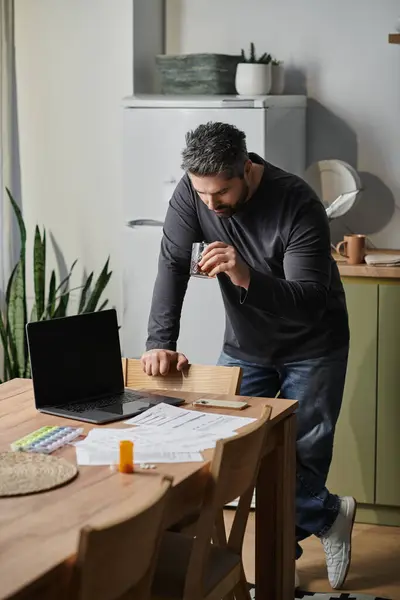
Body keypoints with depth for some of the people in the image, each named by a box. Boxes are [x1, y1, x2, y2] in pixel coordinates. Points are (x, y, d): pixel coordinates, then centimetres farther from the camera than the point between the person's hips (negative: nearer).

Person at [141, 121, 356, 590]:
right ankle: (329, 517, 20)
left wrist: (246, 278, -50)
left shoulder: (297, 204, -30)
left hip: (310, 348, -5)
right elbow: (172, 265, -18)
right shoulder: (192, 192, -16)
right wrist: (160, 343, -30)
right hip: (245, 345, 5)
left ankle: (282, 553, 23)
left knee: (303, 456, -1)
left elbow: (308, 301, -33)